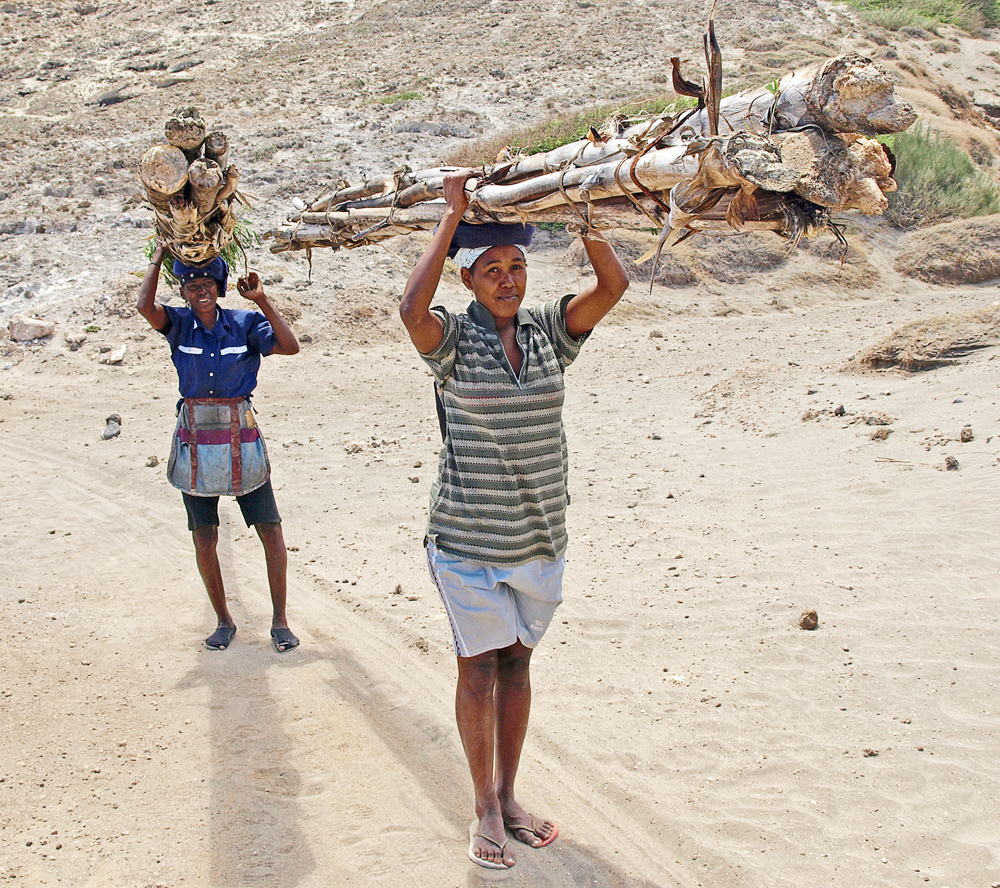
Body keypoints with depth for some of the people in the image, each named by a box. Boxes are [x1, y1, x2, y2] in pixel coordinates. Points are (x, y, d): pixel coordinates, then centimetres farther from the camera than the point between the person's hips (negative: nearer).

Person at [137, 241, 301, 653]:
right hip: (195, 442, 1)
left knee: (271, 532, -1)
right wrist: (158, 257, -7)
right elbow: (144, 306, -19)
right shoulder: (179, 324, 1)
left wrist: (261, 299, -16)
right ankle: (224, 621, 23)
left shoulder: (245, 323, -1)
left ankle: (279, 621, 12)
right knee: (204, 539, 7)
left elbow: (289, 346, -15)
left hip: (241, 439, -1)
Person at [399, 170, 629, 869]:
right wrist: (453, 215, -24)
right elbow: (413, 308, -31)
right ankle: (485, 807, 22)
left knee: (517, 662, 15)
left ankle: (508, 795, 30)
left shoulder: (550, 328, 2)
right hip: (468, 538, -3)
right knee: (478, 668, 6)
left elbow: (613, 284, -10)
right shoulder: (453, 338, -9)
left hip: (540, 536, 4)